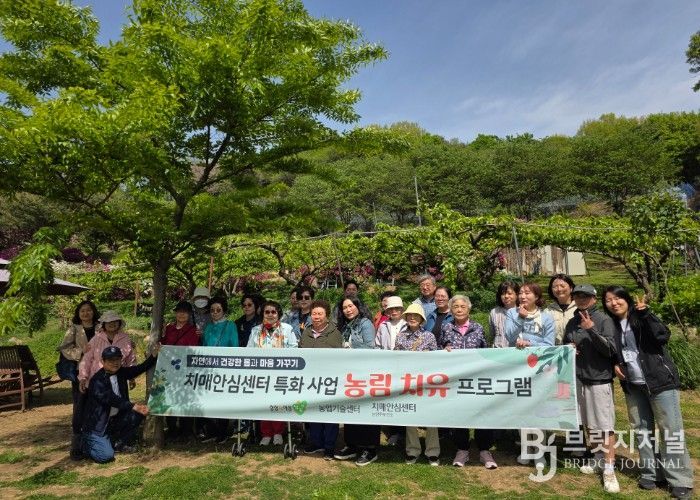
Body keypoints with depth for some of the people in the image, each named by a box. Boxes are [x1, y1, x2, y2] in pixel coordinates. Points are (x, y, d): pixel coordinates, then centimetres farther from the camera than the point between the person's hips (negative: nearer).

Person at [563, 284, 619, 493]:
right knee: (589, 423, 15)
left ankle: (609, 470, 3)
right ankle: (599, 459, 30)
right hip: (579, 378, 6)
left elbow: (610, 349, -17)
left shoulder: (603, 319, -8)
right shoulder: (572, 322, 8)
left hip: (599, 379, -6)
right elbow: (564, 345, 21)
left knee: (605, 425, -4)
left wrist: (591, 330, -27)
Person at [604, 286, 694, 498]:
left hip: (660, 381, -5)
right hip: (633, 385, 5)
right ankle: (650, 473, 21)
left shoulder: (642, 319, -6)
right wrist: (615, 364, 1)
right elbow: (612, 352, 19)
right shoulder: (612, 325, 6)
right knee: (641, 429, 10)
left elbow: (663, 336, -22)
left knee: (671, 430, -2)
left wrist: (646, 314, -28)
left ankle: (680, 480, 6)